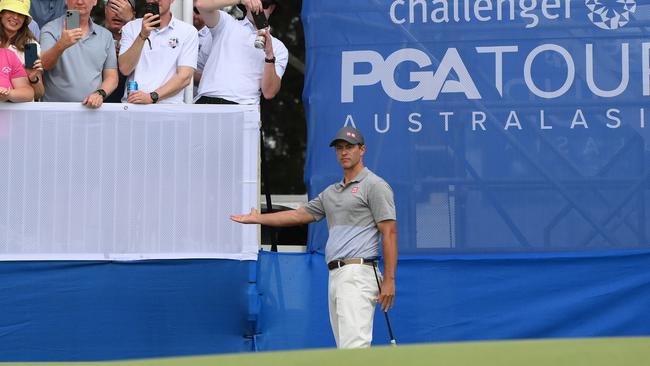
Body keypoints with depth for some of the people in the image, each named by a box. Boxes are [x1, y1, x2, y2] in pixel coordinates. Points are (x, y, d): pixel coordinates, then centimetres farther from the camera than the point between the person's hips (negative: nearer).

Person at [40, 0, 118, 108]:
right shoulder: (50, 29, 2)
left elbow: (111, 77, 12)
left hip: (92, 109, 3)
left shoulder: (105, 35, 12)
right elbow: (45, 65, -14)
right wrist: (61, 45, -32)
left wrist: (100, 93, -9)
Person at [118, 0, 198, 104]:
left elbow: (184, 77, -4)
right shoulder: (131, 27, 11)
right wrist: (142, 36, -11)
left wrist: (152, 97, -15)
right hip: (132, 103, 2)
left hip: (168, 104, -2)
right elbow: (125, 69, -1)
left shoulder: (188, 31, 5)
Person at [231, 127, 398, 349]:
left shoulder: (374, 185, -1)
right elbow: (299, 215, 32)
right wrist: (257, 219, 37)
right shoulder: (331, 192, 24)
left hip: (357, 274, -8)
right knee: (345, 347, 4)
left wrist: (389, 280, -15)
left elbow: (389, 232, -7)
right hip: (335, 276, 8)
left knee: (354, 346, -20)